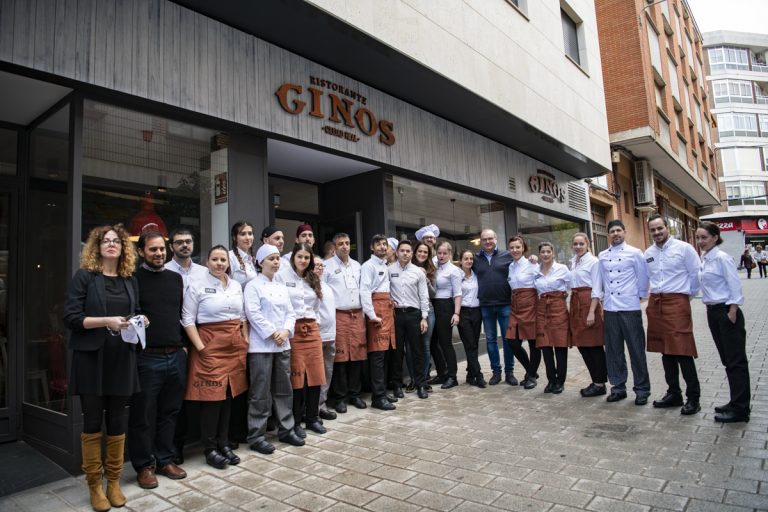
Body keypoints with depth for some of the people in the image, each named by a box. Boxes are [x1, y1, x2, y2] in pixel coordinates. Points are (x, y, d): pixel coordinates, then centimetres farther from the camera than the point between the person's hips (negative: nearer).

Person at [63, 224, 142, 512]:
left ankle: (113, 481, 23)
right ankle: (94, 484, 20)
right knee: (92, 421, 5)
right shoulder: (84, 277, -3)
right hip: (91, 359, -3)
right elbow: (71, 317, -10)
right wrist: (106, 320, -22)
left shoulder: (130, 280, 11)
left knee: (117, 421, 9)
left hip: (122, 359, 4)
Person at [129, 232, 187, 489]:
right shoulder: (134, 279, -3)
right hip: (147, 357, -4)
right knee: (144, 415, 7)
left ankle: (165, 460, 28)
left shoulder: (176, 278, 12)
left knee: (170, 412, 14)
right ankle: (144, 465, 22)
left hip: (176, 356, 5)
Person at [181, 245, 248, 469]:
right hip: (210, 345, -5)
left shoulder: (236, 285, 11)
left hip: (235, 346, 5)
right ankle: (210, 449, 12)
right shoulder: (197, 286, -4)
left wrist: (246, 340, 7)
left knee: (229, 395, 9)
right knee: (212, 396, -2)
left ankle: (224, 444, 23)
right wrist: (200, 347, -12)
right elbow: (188, 320, -6)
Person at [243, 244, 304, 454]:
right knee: (261, 392, -1)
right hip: (261, 345, -6)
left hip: (283, 344, 6)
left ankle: (286, 429, 24)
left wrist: (285, 331, -7)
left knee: (284, 389, 12)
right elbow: (254, 314, -13)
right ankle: (256, 436, 10)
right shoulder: (253, 285, -4)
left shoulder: (282, 287, 15)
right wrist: (272, 334, -15)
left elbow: (290, 313, 11)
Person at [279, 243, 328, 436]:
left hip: (312, 329, 5)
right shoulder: (283, 275, -4)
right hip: (292, 330, -5)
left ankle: (312, 418, 19)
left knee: (315, 375, 5)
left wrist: (313, 323, 11)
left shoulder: (313, 279, 14)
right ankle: (295, 421, 12)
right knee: (296, 376, -3)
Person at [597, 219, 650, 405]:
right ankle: (618, 387, 21)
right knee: (613, 350, 9)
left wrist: (640, 296, 5)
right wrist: (605, 297, 10)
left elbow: (643, 278, 3)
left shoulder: (634, 253, -1)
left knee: (636, 350, 2)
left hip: (630, 308, -4)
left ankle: (642, 390, 14)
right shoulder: (602, 256, 9)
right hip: (610, 308, 4)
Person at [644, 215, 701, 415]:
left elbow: (696, 274, -1)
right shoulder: (648, 253, 9)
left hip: (677, 302, -5)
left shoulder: (683, 248, -5)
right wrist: (656, 294, 14)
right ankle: (674, 393, 24)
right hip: (655, 303, 5)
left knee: (682, 351, -6)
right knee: (665, 351, 12)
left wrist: (689, 295, 5)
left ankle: (693, 397, 7)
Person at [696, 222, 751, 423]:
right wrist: (711, 310, 14)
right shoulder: (703, 259, 10)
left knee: (736, 360, -1)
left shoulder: (721, 258, -13)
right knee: (727, 360, 15)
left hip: (726, 312, -9)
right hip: (712, 312, 9)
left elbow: (735, 286, -16)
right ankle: (736, 403, 26)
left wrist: (732, 312, -18)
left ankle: (740, 409, 6)